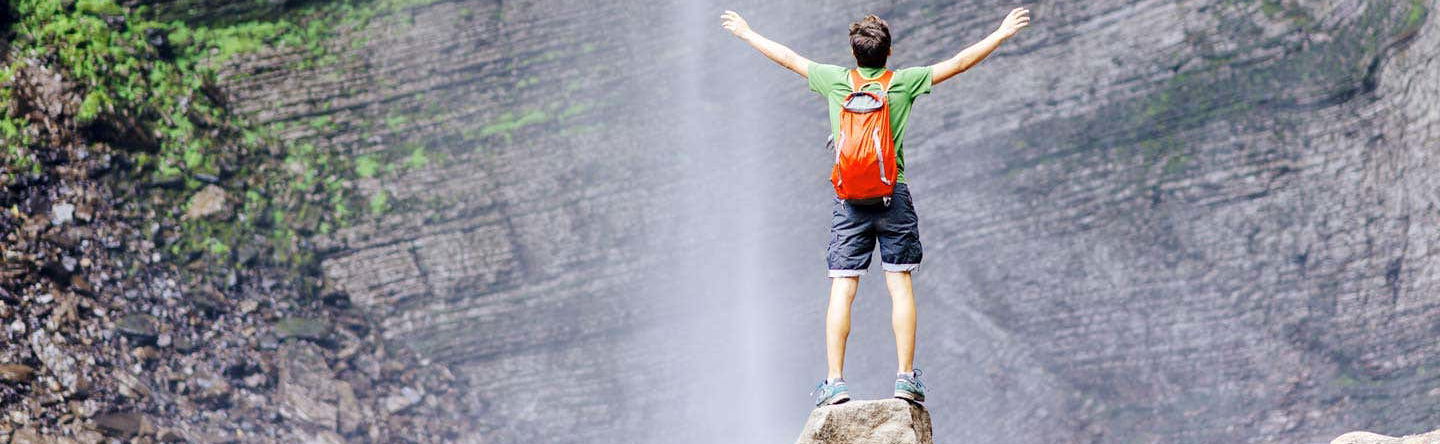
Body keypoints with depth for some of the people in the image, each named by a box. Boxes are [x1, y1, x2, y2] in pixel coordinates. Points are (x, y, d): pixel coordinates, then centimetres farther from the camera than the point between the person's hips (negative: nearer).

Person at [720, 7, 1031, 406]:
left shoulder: (836, 81, 4)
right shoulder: (903, 82, 1)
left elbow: (788, 57, 16)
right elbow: (959, 63, 7)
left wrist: (745, 32, 30)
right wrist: (1003, 33, 16)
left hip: (849, 199, 1)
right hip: (894, 196, -1)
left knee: (842, 290, -2)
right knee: (900, 285, 2)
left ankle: (835, 381, -8)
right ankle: (906, 378, -4)